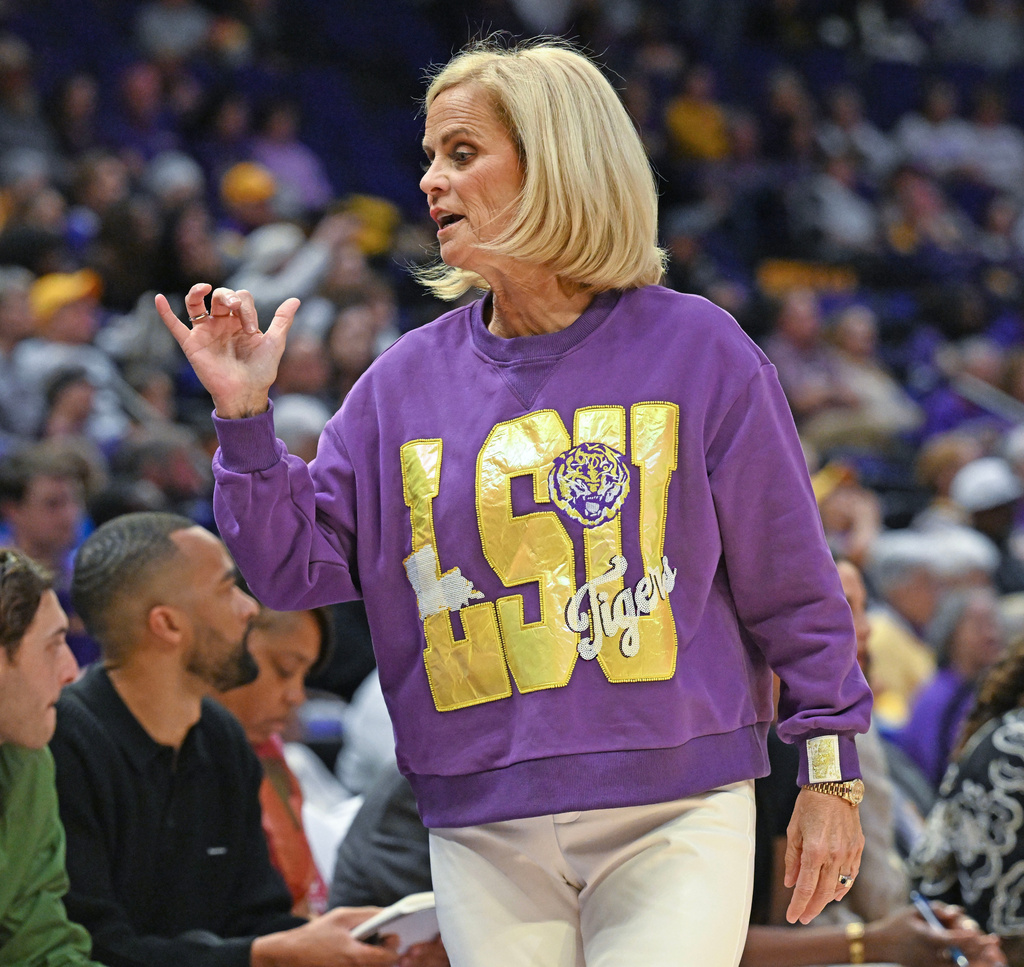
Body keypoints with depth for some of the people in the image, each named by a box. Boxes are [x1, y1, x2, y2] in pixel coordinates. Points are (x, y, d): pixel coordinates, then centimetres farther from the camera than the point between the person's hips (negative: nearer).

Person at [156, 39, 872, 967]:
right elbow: (298, 563, 8)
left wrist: (830, 773, 2)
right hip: (484, 834, 3)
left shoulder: (696, 350, 1)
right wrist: (244, 416, -4)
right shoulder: (407, 380, 9)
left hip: (674, 815, -3)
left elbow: (789, 577, 3)